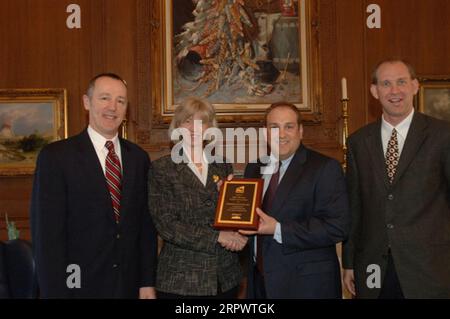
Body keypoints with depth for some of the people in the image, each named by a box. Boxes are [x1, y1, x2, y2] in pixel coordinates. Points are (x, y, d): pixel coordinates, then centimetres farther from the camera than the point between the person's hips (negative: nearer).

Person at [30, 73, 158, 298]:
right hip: (79, 286, -4)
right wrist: (55, 292, -13)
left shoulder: (138, 157, 5)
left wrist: (147, 283, 3)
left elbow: (146, 224, 7)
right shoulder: (55, 156, -8)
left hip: (130, 286, 4)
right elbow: (47, 233, -11)